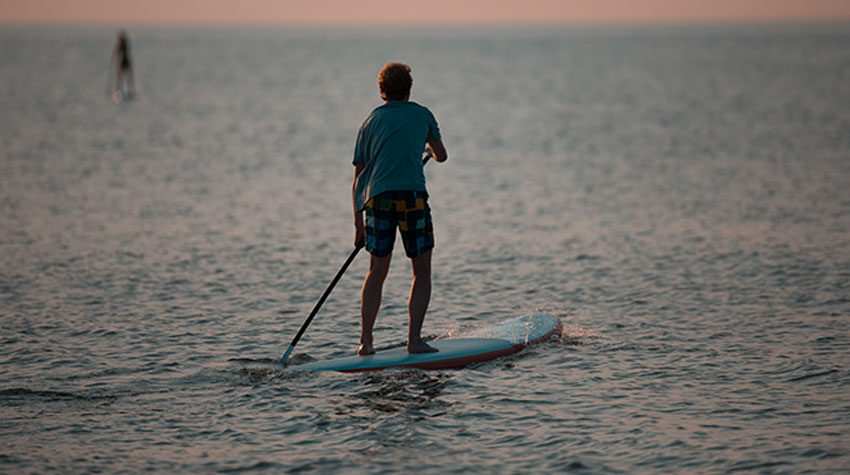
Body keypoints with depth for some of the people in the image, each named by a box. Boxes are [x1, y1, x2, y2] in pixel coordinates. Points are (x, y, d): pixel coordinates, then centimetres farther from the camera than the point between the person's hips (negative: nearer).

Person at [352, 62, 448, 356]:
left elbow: (358, 177, 15)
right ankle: (414, 339, -1)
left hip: (378, 199, 3)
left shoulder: (371, 121, 17)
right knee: (422, 271, 7)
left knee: (377, 272, 12)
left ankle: (366, 341, 6)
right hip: (412, 195, -3)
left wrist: (358, 221, 20)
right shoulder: (422, 115, 12)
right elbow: (442, 156, 26)